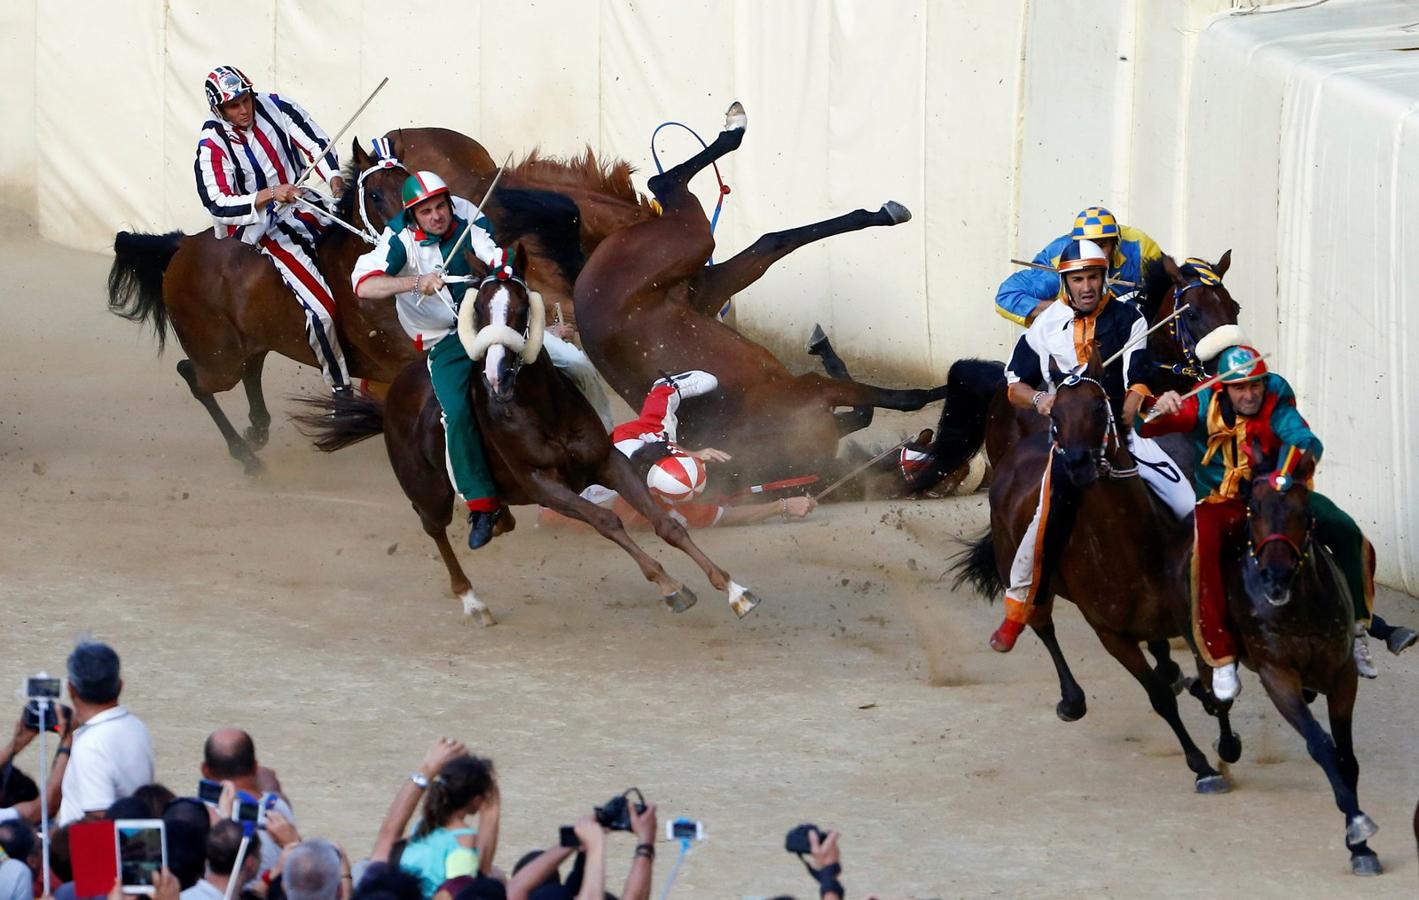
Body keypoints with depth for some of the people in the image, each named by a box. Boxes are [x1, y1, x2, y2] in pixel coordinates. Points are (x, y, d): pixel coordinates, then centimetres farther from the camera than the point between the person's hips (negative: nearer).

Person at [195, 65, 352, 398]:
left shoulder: (274, 107, -3)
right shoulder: (213, 144, -13)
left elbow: (316, 143, -1)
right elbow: (219, 205, -20)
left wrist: (335, 180, -19)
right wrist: (270, 194, -32)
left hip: (305, 204, 5)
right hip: (262, 227, -5)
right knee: (321, 310, -18)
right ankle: (340, 387, -4)